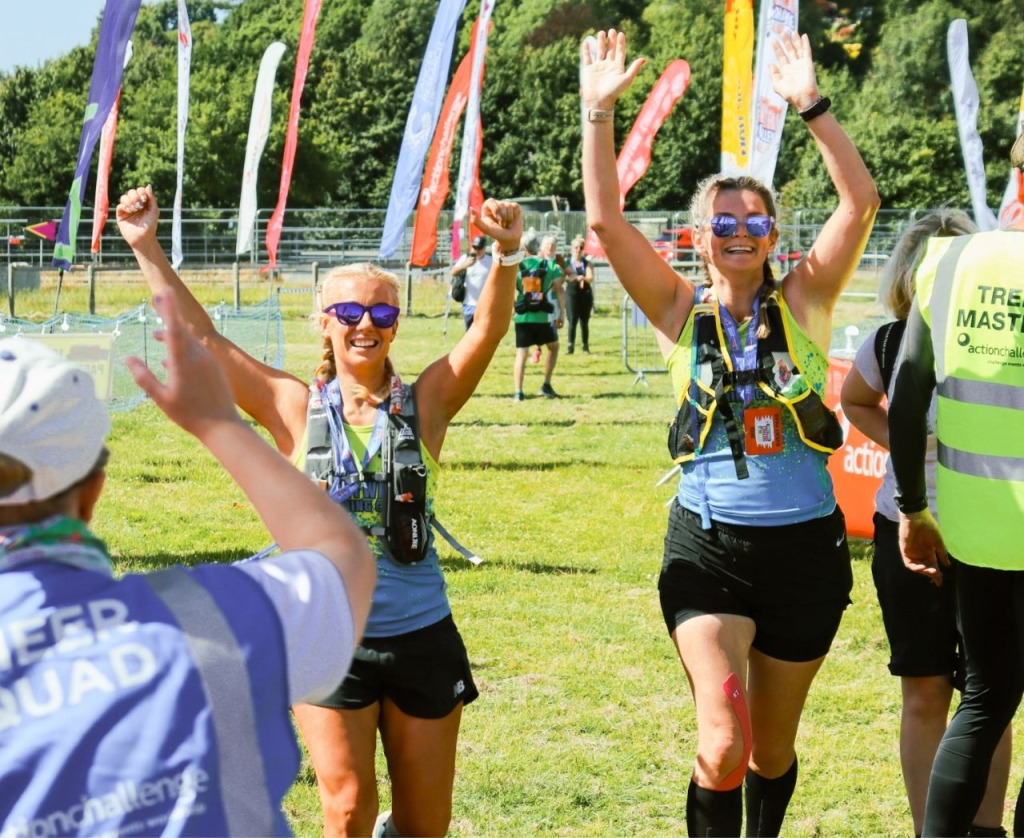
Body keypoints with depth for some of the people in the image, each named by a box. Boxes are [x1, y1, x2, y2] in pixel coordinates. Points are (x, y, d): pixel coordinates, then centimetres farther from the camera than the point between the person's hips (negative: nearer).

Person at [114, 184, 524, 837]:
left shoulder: (426, 404, -2)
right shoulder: (297, 409, -2)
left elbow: (490, 328, -15)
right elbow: (199, 337, -4)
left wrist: (507, 254, -32)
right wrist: (148, 249, -10)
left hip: (422, 637, 1)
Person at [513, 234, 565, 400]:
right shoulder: (551, 266, 1)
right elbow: (559, 290, -3)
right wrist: (561, 313, 2)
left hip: (522, 317, 0)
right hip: (544, 317, 0)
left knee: (521, 354, 4)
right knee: (553, 347, 22)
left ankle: (518, 391, -6)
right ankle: (546, 385, 15)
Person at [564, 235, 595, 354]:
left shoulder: (587, 263, 5)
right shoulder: (567, 263, 4)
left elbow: (590, 278, -8)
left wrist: (583, 278, -30)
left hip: (586, 294, 1)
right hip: (571, 294, -1)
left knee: (585, 322, 5)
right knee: (572, 321, -8)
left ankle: (586, 346, 11)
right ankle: (570, 345, -6)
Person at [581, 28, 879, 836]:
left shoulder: (803, 302, 0)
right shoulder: (682, 312, -1)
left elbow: (861, 201, -11)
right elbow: (606, 221, -11)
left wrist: (810, 104, -18)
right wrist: (599, 111, -19)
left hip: (805, 549, 1)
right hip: (709, 549, -1)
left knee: (772, 747, 15)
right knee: (723, 746, -16)